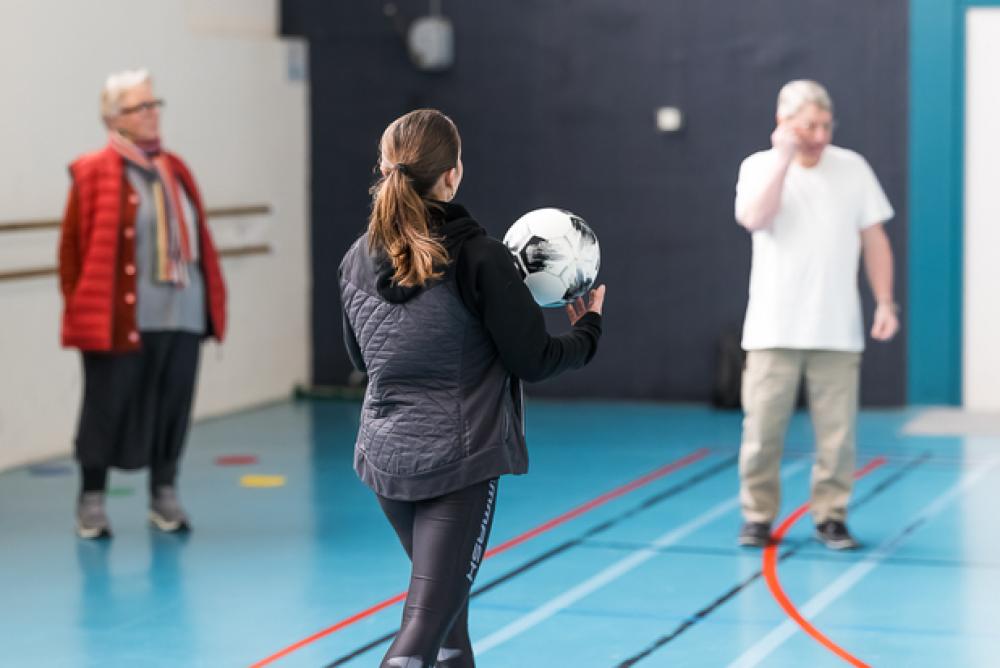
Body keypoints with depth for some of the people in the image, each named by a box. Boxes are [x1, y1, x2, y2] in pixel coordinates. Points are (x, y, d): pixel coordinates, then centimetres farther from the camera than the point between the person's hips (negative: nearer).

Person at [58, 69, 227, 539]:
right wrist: (84, 309, -8)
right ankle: (91, 502, 14)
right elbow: (74, 249, -5)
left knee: (173, 406, 10)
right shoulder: (94, 174, -4)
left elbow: (197, 238, 15)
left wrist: (211, 301, 10)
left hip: (182, 315, 5)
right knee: (109, 408, 2)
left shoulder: (174, 170, 13)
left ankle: (165, 496, 23)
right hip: (121, 318, -5)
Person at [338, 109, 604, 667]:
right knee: (426, 620, -7)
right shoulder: (478, 258, -14)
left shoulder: (358, 260, 2)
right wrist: (590, 328, 11)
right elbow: (533, 360, -8)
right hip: (461, 460, -6)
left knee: (446, 597, 26)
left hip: (385, 455, 6)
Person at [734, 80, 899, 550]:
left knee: (837, 433, -1)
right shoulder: (760, 166, 1)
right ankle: (758, 516, 14)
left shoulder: (853, 168, 4)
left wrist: (885, 302, 1)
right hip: (774, 330, -1)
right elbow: (754, 218, -19)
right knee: (762, 429, 0)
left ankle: (830, 516, 12)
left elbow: (874, 239, 8)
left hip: (837, 332, 1)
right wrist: (784, 157, -17)